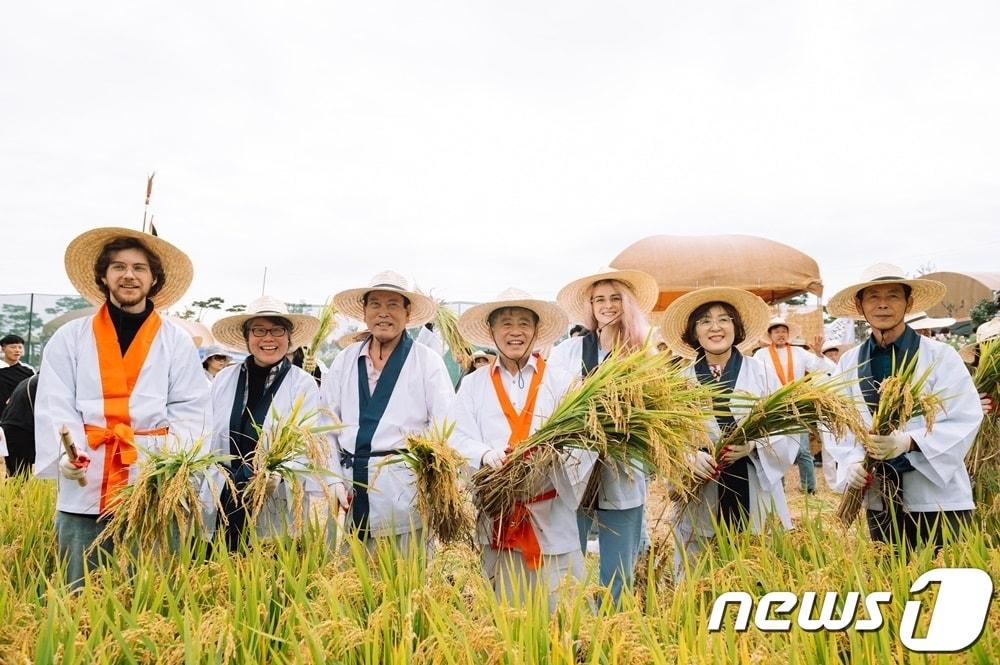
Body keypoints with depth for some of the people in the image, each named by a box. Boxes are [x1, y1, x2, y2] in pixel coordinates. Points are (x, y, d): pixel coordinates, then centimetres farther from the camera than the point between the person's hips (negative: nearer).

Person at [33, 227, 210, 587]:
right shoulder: (70, 338, 10)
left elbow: (191, 409, 4)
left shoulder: (177, 342, 9)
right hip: (84, 490, 1)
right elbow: (54, 406, 3)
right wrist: (65, 453, -14)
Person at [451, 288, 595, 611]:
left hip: (552, 517, -1)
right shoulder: (473, 384, 9)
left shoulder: (561, 381, 5)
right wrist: (485, 454, -20)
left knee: (562, 609, 1)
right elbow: (459, 440, 1)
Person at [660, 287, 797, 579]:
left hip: (755, 497, 0)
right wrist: (690, 456, -18)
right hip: (699, 502, 0)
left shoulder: (760, 371, 3)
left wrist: (755, 445, -17)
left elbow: (787, 431, 1)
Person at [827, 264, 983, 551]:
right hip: (878, 501, 3)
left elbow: (965, 420, -10)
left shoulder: (940, 355, -4)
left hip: (937, 498, -3)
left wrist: (908, 441, -25)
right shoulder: (849, 362, 5)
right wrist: (853, 463, -13)